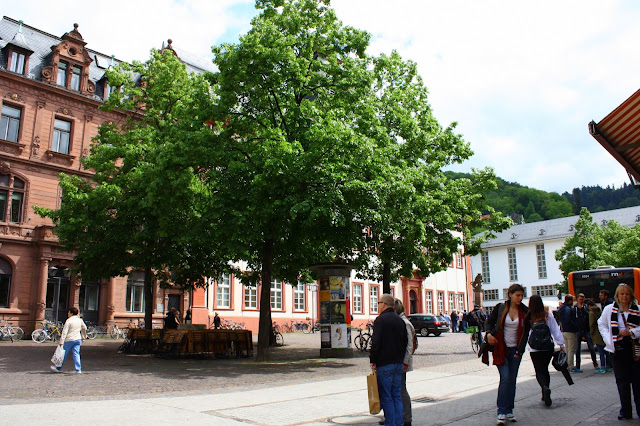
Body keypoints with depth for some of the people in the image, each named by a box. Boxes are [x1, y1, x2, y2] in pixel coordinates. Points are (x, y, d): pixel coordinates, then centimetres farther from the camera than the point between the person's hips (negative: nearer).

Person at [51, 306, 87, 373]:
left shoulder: (68, 321, -10)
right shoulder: (80, 320, 8)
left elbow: (64, 332, -14)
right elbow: (84, 328, 20)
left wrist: (61, 342, -15)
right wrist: (83, 336, 33)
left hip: (69, 340, -5)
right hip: (78, 339, 5)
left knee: (64, 354, 10)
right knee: (76, 354, 3)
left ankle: (58, 368, 25)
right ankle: (78, 370, -4)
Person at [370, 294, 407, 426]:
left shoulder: (380, 319, -10)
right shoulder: (400, 320, 13)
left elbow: (376, 343, -16)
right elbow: (405, 343, 16)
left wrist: (373, 361, -8)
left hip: (384, 364, -7)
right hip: (399, 364, 7)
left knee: (386, 396, -1)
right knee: (397, 396, 11)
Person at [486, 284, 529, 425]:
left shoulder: (525, 311, 0)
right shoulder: (500, 308, -5)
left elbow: (526, 332, 2)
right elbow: (490, 322, 6)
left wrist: (520, 351, -3)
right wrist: (489, 333, -14)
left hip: (515, 349, 2)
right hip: (500, 348, -2)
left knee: (512, 380, 6)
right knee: (505, 378, -11)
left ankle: (509, 410, 18)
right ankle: (501, 412, -5)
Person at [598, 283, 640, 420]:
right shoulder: (609, 309, 5)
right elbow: (602, 324, 12)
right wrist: (609, 339, 0)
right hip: (618, 349, 1)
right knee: (622, 381, 4)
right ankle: (625, 411, 13)